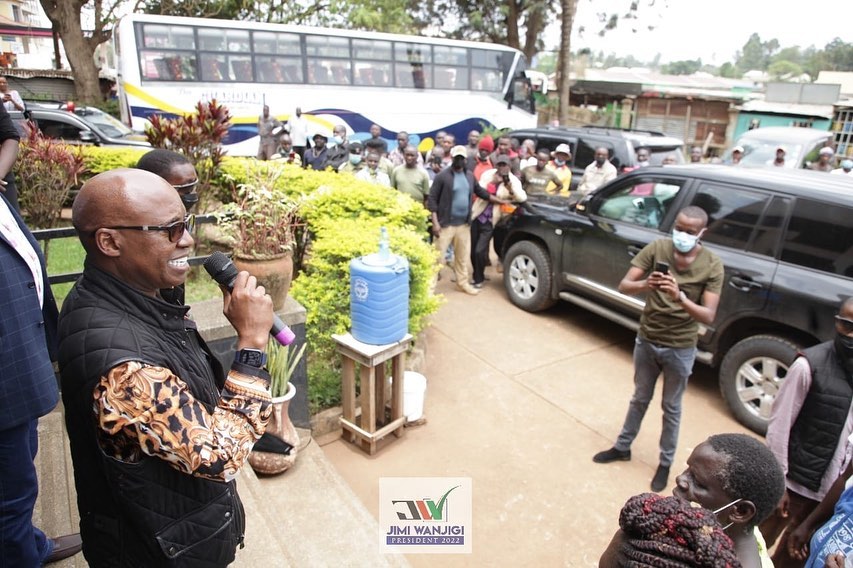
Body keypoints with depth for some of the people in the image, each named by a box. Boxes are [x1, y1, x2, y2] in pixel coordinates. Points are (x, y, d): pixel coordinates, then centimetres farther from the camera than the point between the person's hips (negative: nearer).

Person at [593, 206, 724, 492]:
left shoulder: (712, 266, -14)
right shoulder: (657, 248, -11)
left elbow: (708, 316, -19)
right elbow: (624, 286, -15)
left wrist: (680, 297, -37)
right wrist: (646, 285, -36)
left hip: (680, 348, -2)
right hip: (646, 340, 2)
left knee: (671, 407, 15)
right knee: (640, 399, 20)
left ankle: (665, 463, 34)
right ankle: (622, 447, 39)